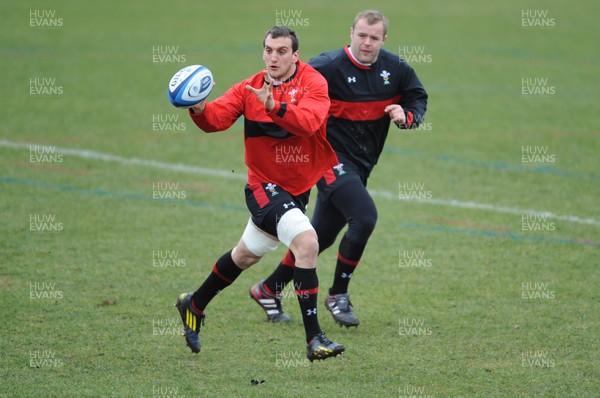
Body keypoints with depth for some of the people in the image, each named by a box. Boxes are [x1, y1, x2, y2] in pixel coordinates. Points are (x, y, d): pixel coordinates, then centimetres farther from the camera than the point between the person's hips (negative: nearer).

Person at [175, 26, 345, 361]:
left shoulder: (313, 82, -12)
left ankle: (194, 306, 46)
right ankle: (314, 339, -21)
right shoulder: (249, 89, -9)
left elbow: (309, 122, -30)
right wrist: (199, 110, -41)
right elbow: (218, 118, -20)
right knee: (306, 242, -25)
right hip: (265, 186, -3)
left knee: (247, 255, 21)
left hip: (299, 188, 4)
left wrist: (274, 107, -45)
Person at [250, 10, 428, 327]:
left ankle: (268, 290, 28)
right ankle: (338, 295, -7)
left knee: (322, 234, 12)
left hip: (361, 165, 7)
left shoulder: (395, 68, 1)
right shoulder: (329, 66, -15)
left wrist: (406, 115, -8)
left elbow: (418, 98, 13)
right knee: (364, 217, -24)